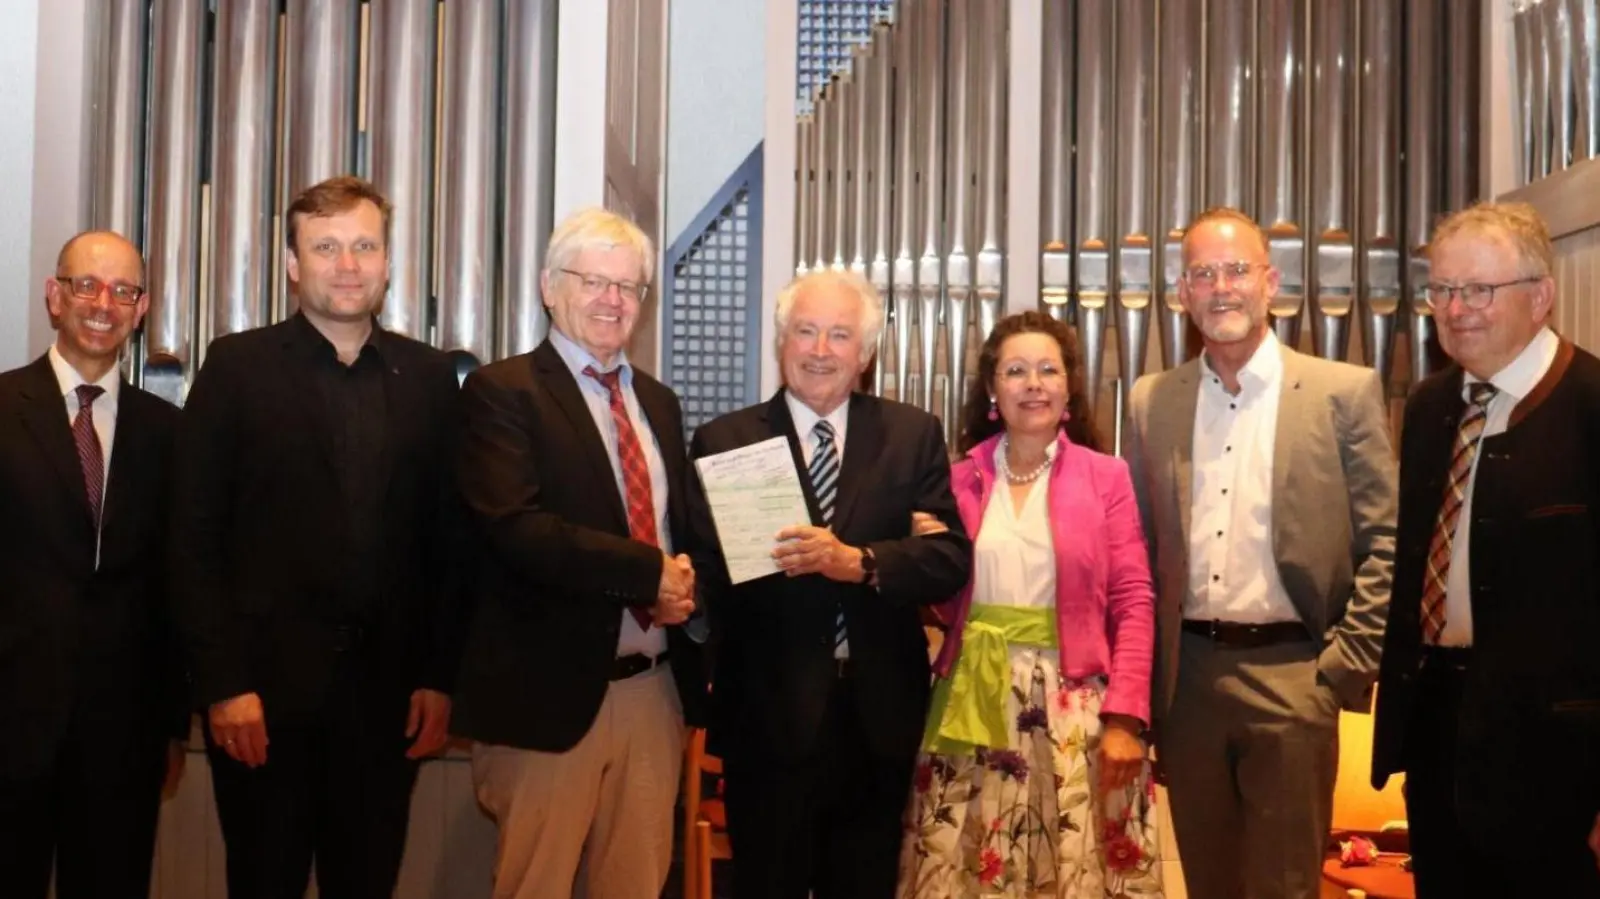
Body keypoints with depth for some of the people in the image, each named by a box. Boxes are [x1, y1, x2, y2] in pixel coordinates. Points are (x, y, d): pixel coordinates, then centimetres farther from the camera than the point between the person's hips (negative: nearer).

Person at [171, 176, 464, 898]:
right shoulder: (237, 366, 0)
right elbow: (196, 539, -3)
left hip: (387, 685, 2)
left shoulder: (429, 376, 8)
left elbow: (448, 539, 7)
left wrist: (438, 677, 3)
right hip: (264, 684, -2)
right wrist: (223, 682, -9)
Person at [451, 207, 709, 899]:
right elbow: (518, 528, -19)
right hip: (552, 690, -6)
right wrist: (649, 573, -19)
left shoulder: (659, 402, 15)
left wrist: (686, 582, -4)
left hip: (655, 688, 6)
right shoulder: (503, 391, -6)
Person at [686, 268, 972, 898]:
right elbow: (706, 574, -6)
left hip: (880, 719, 2)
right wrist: (772, 557, -26)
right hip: (768, 718, -2)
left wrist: (859, 562, -22)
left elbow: (951, 558, -5)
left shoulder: (914, 436, 5)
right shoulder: (725, 441, 1)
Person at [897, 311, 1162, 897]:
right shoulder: (960, 479, 8)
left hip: (1074, 709, -2)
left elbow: (1133, 604, -2)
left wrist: (1125, 718, -10)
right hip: (975, 707, 2)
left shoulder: (1106, 477, 2)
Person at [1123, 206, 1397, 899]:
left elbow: (1385, 540, -3)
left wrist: (1347, 662, -8)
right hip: (1184, 678, 3)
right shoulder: (1151, 400, 7)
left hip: (1292, 678, -3)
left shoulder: (1345, 391, -3)